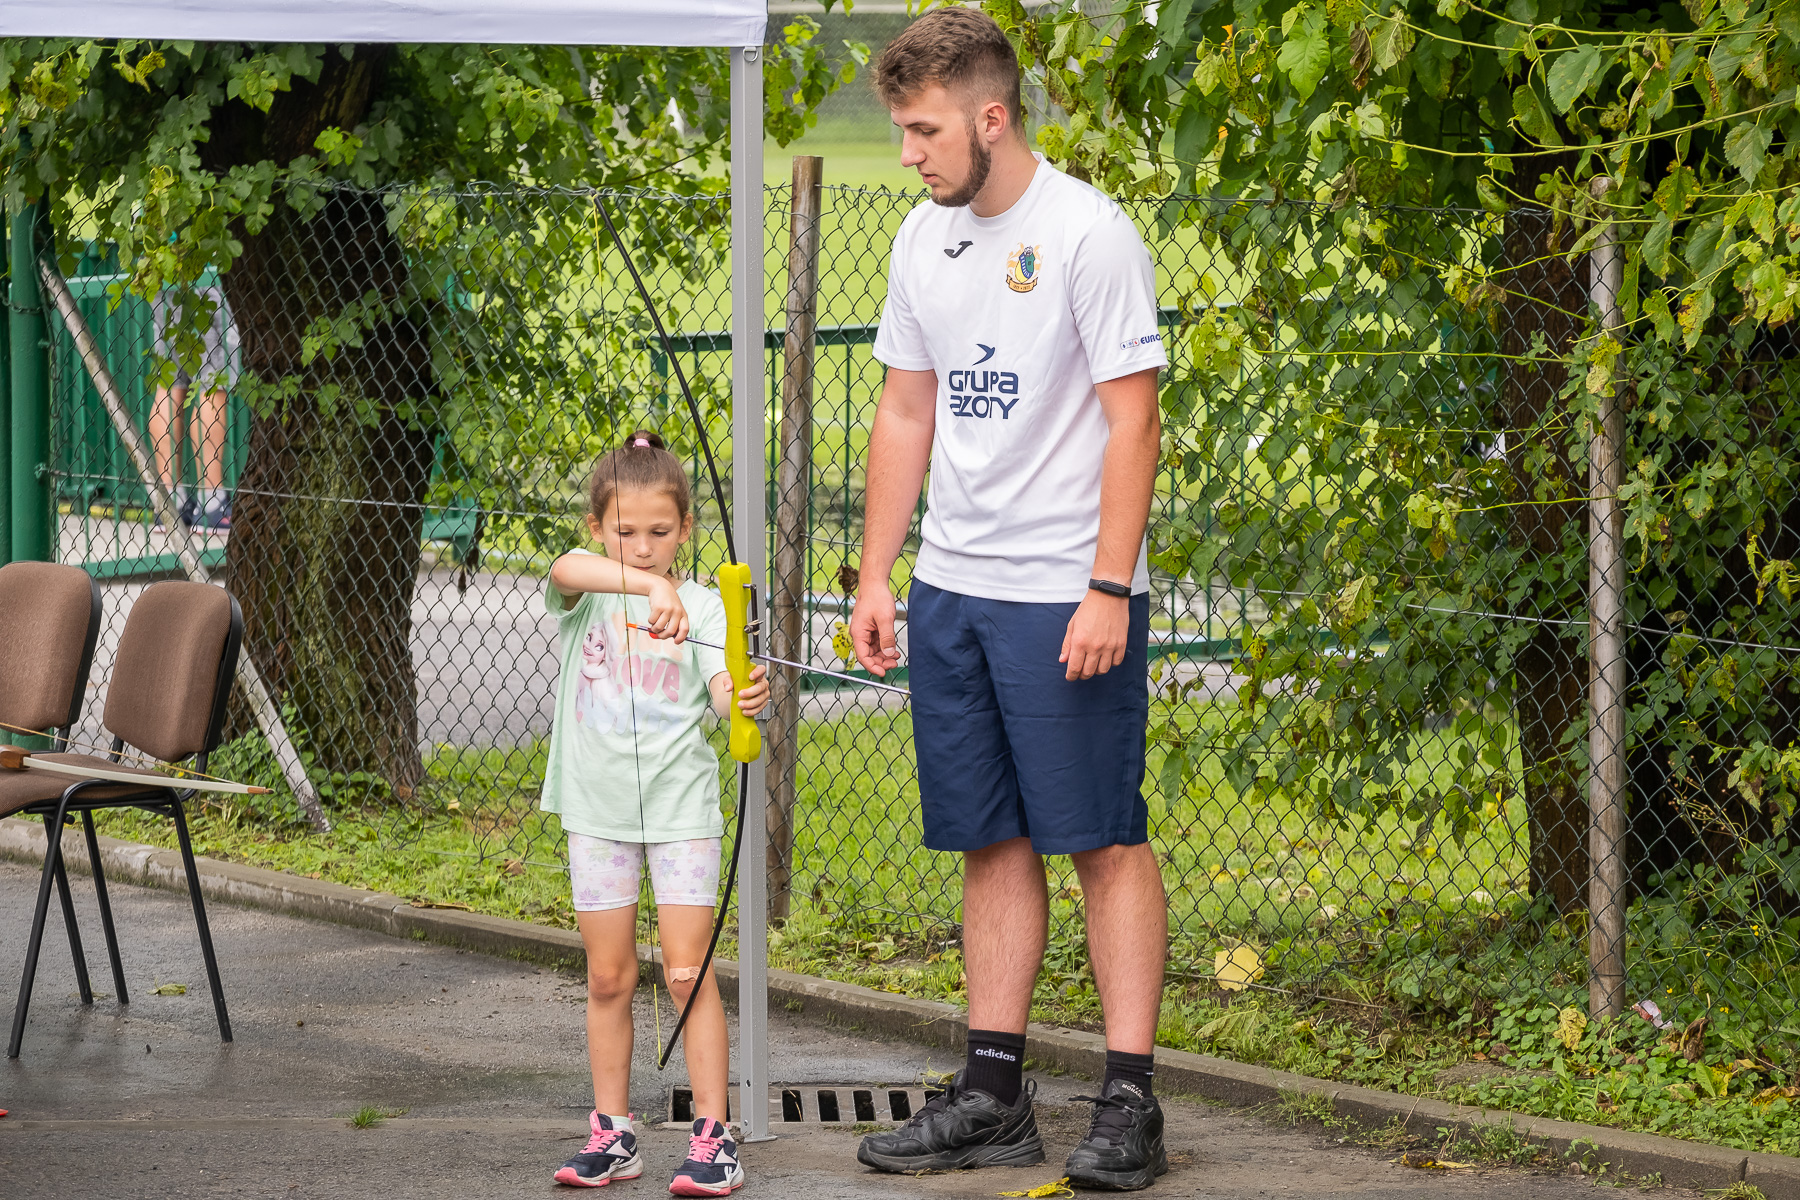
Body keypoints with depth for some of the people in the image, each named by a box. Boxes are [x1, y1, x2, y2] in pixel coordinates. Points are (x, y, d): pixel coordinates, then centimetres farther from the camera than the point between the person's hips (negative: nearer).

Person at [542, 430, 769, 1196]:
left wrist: (746, 696, -38)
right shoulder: (585, 595, -1)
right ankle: (612, 1133, 17)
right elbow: (568, 569, -25)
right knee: (608, 977, 8)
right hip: (598, 808, 2)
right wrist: (650, 586, -42)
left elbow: (722, 687, -14)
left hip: (680, 807, -1)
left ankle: (712, 1134, -1)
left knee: (688, 973, -5)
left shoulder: (700, 606, -1)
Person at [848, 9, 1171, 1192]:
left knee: (1105, 840, -4)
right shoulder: (927, 240, 11)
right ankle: (994, 1097, 15)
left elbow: (1133, 420, -13)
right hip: (952, 589, 7)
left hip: (1066, 594, -7)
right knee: (993, 842, 10)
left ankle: (1130, 1102, -2)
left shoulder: (1088, 233, -11)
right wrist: (877, 575, 13)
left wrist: (1107, 592, -18)